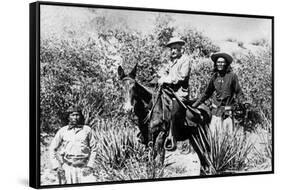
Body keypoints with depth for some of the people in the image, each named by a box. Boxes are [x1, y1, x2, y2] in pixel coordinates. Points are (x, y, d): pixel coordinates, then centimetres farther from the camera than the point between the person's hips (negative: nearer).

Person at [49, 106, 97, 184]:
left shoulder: (87, 130, 2)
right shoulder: (62, 131, 2)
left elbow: (93, 149, 7)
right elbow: (52, 149, 8)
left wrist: (90, 166, -1)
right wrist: (56, 167, -1)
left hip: (83, 168, 0)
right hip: (67, 168, 0)